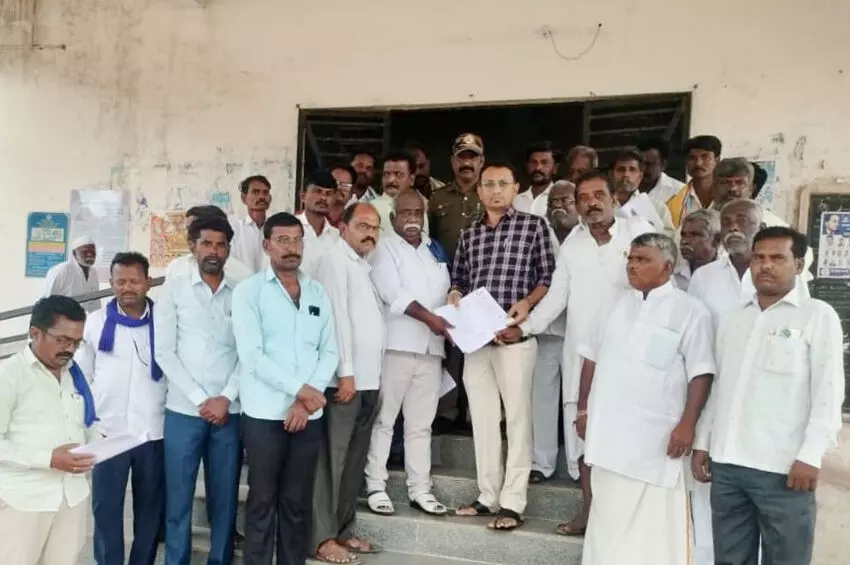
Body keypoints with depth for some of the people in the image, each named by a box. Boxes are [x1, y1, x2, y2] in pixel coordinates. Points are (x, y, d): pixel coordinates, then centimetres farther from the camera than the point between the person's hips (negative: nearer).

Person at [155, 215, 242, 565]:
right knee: (178, 497, 5)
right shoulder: (173, 290, 4)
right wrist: (200, 399, -8)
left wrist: (226, 398, -8)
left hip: (229, 412, 1)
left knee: (224, 496, 8)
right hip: (183, 410, -1)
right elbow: (164, 352, -2)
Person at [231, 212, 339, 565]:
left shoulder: (318, 292, 10)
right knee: (262, 501, 7)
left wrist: (306, 401, -7)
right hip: (265, 414, -3)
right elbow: (251, 356, -11)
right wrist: (300, 389, -14)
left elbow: (330, 351, 5)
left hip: (309, 414, 4)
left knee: (297, 502, 11)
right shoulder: (249, 291, -2)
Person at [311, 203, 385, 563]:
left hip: (369, 378, 9)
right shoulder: (335, 260, -6)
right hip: (345, 378, -8)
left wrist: (371, 374, 10)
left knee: (355, 459, 12)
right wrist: (346, 372, -19)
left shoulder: (365, 266, 20)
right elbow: (337, 315, -14)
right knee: (332, 458, -3)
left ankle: (344, 530, 21)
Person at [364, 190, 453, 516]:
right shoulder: (384, 248, -1)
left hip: (431, 347, 5)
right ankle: (376, 486, 11)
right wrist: (429, 318, -20)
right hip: (395, 345, -5)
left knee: (421, 423, 10)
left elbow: (444, 290, 18)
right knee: (384, 419, 1)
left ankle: (420, 489, 17)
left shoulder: (434, 249, 18)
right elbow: (393, 293, -13)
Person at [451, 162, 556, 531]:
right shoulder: (468, 234, 14)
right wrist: (454, 297, -3)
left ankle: (512, 503, 6)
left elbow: (549, 277, 0)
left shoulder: (533, 226, 2)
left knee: (517, 417, 0)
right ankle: (488, 497, 21)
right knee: (482, 418, 10)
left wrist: (526, 303, -16)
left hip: (515, 335, -5)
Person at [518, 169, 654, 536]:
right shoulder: (572, 243, 10)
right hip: (580, 352, 4)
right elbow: (556, 296, 12)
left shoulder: (639, 232, -4)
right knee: (580, 427, 6)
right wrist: (524, 327, 6)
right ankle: (589, 509, 18)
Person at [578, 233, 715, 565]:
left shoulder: (689, 310, -5)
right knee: (608, 513, 15)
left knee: (654, 520, 0)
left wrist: (688, 424, -15)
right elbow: (592, 357, 16)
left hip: (655, 435, -5)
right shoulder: (617, 304, 12)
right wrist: (583, 408, 14)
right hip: (608, 429, 5)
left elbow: (701, 373, -8)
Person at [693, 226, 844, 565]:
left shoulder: (818, 315, 0)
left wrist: (810, 457, -12)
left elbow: (828, 393, -5)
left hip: (784, 467, -4)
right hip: (727, 463, 5)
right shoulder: (733, 317, 14)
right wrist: (703, 442, 12)